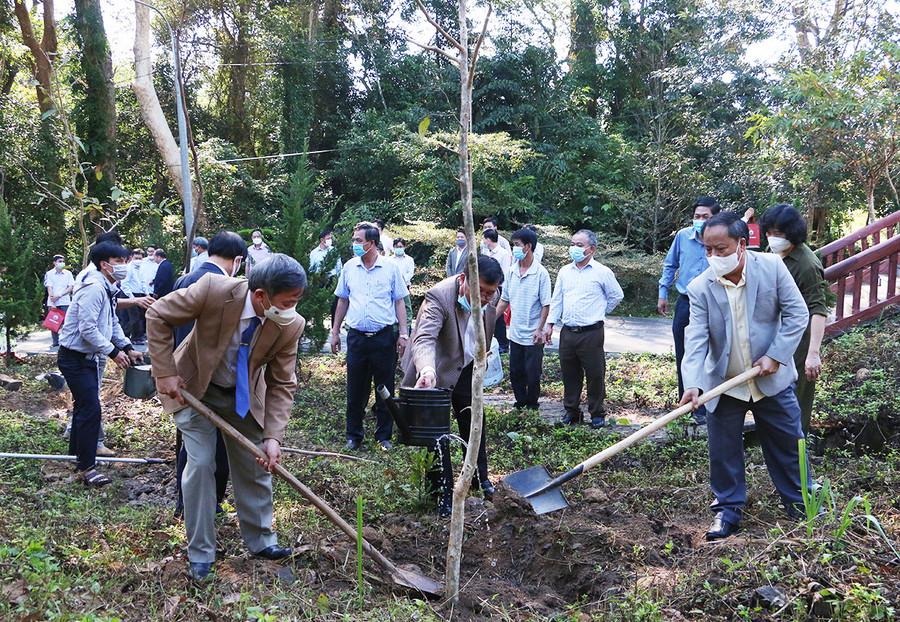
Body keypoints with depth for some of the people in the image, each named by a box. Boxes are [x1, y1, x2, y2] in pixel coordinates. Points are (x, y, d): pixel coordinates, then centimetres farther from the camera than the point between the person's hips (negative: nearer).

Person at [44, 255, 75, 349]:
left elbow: (71, 287, 0)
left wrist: (60, 295, -14)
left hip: (65, 302, 0)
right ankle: (55, 343, 10)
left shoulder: (68, 273, 8)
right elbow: (49, 288, -2)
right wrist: (52, 303, -12)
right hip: (52, 303, 0)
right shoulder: (49, 274, 5)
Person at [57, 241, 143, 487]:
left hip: (88, 357, 11)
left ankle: (77, 454, 36)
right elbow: (87, 329, -26)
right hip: (74, 358, -11)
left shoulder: (108, 289, 11)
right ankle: (85, 468, -3)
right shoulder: (94, 289, -22)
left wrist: (128, 347, 10)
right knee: (90, 408, -10)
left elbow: (112, 323, 20)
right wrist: (113, 352, -21)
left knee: (84, 406, 20)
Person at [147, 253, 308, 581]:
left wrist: (272, 436, -23)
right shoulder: (214, 290, -34)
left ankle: (261, 539, 30)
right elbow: (158, 316, -20)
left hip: (245, 396, 3)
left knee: (256, 466, 9)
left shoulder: (291, 325, -24)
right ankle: (200, 553, 10)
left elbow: (281, 385, -14)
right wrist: (165, 373, -22)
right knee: (200, 463, -7)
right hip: (194, 389, -3)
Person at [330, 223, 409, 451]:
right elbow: (343, 301, 15)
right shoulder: (349, 267, 6)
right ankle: (354, 436, 21)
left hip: (384, 337, -2)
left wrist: (403, 334, -3)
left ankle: (384, 436, 19)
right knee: (355, 389, 8)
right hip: (356, 336, 2)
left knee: (385, 389, 6)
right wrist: (335, 331, 13)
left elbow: (399, 302, 3)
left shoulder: (390, 267, -1)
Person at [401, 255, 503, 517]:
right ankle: (443, 492, 12)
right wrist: (427, 370, -61)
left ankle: (480, 478, 38)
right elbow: (425, 338, -43)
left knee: (473, 423, 17)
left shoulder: (491, 298, -9)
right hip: (436, 372, -6)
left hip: (467, 369, 6)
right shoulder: (439, 296, -31)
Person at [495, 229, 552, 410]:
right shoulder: (511, 271, 5)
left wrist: (540, 329, -16)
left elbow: (546, 305, -10)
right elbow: (504, 300, 13)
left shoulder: (541, 273, -11)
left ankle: (532, 406, 21)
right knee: (515, 372, 12)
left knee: (532, 374, 3)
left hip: (533, 336, -5)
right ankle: (520, 404, 27)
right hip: (515, 333, 5)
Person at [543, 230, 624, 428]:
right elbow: (556, 300, 16)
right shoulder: (564, 271, 12)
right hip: (567, 332, 4)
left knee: (595, 375, 1)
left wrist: (599, 311, 11)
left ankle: (597, 414, 15)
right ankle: (571, 411, 24)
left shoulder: (602, 272, -2)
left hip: (591, 332, -4)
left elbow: (617, 296, 9)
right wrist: (550, 324, 9)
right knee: (569, 374, 11)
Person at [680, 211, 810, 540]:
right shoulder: (700, 287, -12)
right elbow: (696, 338, -18)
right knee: (723, 451, 6)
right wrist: (692, 383, -31)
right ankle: (728, 510, 24)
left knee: (788, 443, 13)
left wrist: (776, 355, -15)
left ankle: (800, 503, 33)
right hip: (724, 385, 0)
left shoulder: (771, 266, -11)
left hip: (772, 379, 0)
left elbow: (797, 313, -7)